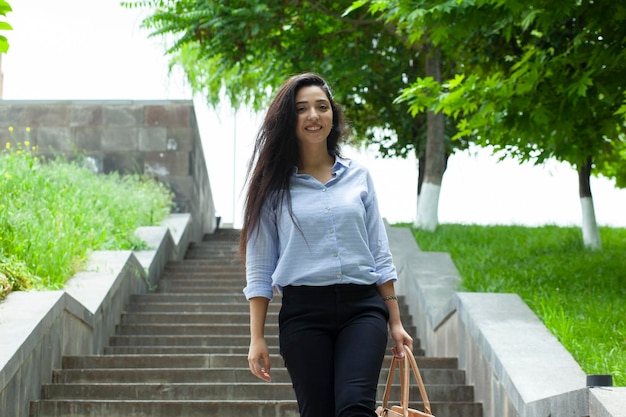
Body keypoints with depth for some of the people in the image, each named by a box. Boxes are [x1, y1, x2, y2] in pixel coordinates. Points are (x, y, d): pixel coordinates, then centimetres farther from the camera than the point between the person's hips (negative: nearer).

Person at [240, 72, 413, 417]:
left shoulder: (358, 175, 11)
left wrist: (395, 322, 9)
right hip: (303, 311, -1)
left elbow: (380, 254, 13)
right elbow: (258, 267, 4)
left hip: (362, 308, 1)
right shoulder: (274, 183, 5)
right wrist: (257, 338, -1)